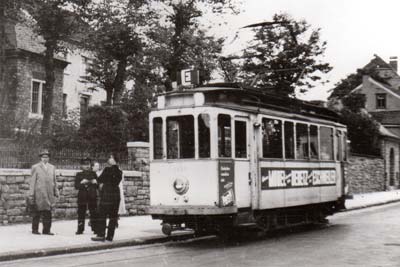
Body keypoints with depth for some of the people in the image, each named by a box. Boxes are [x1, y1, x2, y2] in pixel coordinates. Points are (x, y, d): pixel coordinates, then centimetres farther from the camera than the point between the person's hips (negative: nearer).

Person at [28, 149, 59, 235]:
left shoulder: (52, 167, 16)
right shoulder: (35, 167, 4)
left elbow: (54, 181, 17)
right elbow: (32, 182, 1)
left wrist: (56, 192, 10)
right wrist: (31, 194, -5)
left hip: (49, 194, 3)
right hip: (38, 194, -3)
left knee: (48, 213, 2)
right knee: (37, 212, 1)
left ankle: (46, 230, 7)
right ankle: (35, 230, 10)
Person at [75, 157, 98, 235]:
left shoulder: (93, 174, 11)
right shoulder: (79, 175, 8)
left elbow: (98, 185, 10)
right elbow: (76, 186, 1)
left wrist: (95, 183, -11)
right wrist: (82, 183, -15)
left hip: (92, 196, 0)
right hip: (82, 196, 0)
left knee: (94, 213, -2)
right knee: (81, 213, -1)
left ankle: (95, 228, 3)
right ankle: (80, 229, 6)